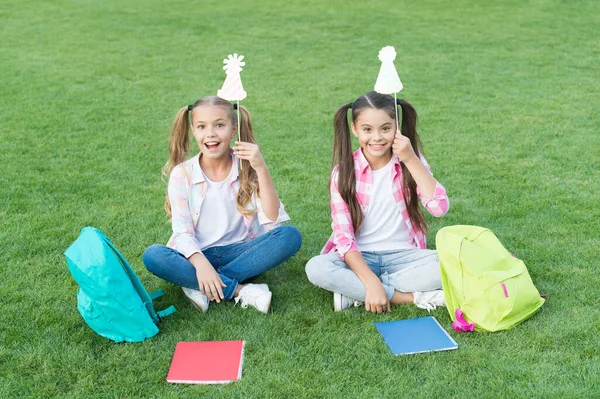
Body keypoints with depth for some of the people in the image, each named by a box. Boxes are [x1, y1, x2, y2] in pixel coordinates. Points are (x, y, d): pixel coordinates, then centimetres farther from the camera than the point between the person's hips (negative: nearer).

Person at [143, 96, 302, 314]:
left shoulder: (247, 169, -2)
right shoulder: (182, 173, -4)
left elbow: (272, 220, -13)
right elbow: (182, 231, -10)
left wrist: (262, 168, -22)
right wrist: (200, 263, -30)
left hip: (240, 252, 1)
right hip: (197, 255, -1)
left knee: (290, 236, -25)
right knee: (152, 255, -29)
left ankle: (201, 288, -24)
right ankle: (241, 291, -26)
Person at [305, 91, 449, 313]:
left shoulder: (410, 162, -3)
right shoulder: (344, 171, -8)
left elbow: (439, 208, -17)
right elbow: (343, 235, -14)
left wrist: (412, 160, -21)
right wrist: (371, 282, -27)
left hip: (402, 255, 1)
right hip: (359, 258, -1)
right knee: (316, 268, -30)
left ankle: (353, 290, -20)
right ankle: (414, 297, -25)